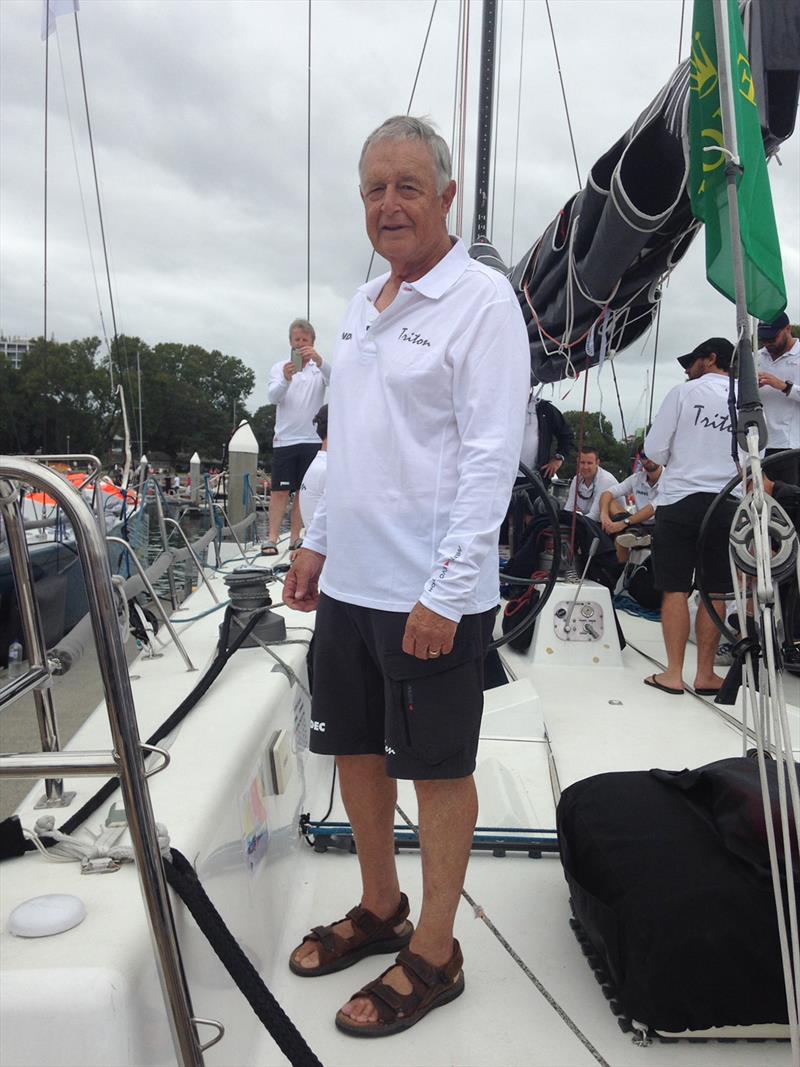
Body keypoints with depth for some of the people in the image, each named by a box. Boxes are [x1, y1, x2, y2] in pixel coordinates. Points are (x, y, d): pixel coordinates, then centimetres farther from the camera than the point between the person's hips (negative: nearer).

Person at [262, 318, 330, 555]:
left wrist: (319, 361, -35)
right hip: (285, 439, -1)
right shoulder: (279, 367, 8)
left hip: (312, 439, 1)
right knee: (280, 491, -2)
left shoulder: (320, 368, 7)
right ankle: (272, 538, -1)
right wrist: (286, 379, -30)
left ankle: (295, 537, 13)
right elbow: (273, 396, -9)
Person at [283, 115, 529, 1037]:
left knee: (438, 770, 7)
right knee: (354, 749, 18)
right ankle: (379, 909, 39)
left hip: (432, 592, -8)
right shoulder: (362, 303, 14)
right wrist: (317, 542, 16)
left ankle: (433, 953, 26)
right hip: (349, 579, 8)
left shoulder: (482, 300, -9)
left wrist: (445, 591, -19)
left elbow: (491, 458, -16)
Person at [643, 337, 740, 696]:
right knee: (715, 592, 8)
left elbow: (654, 449, -3)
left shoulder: (684, 392, -4)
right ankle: (705, 674, 13)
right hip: (727, 505, 3)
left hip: (680, 500, -3)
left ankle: (673, 674, 5)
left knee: (676, 590, 2)